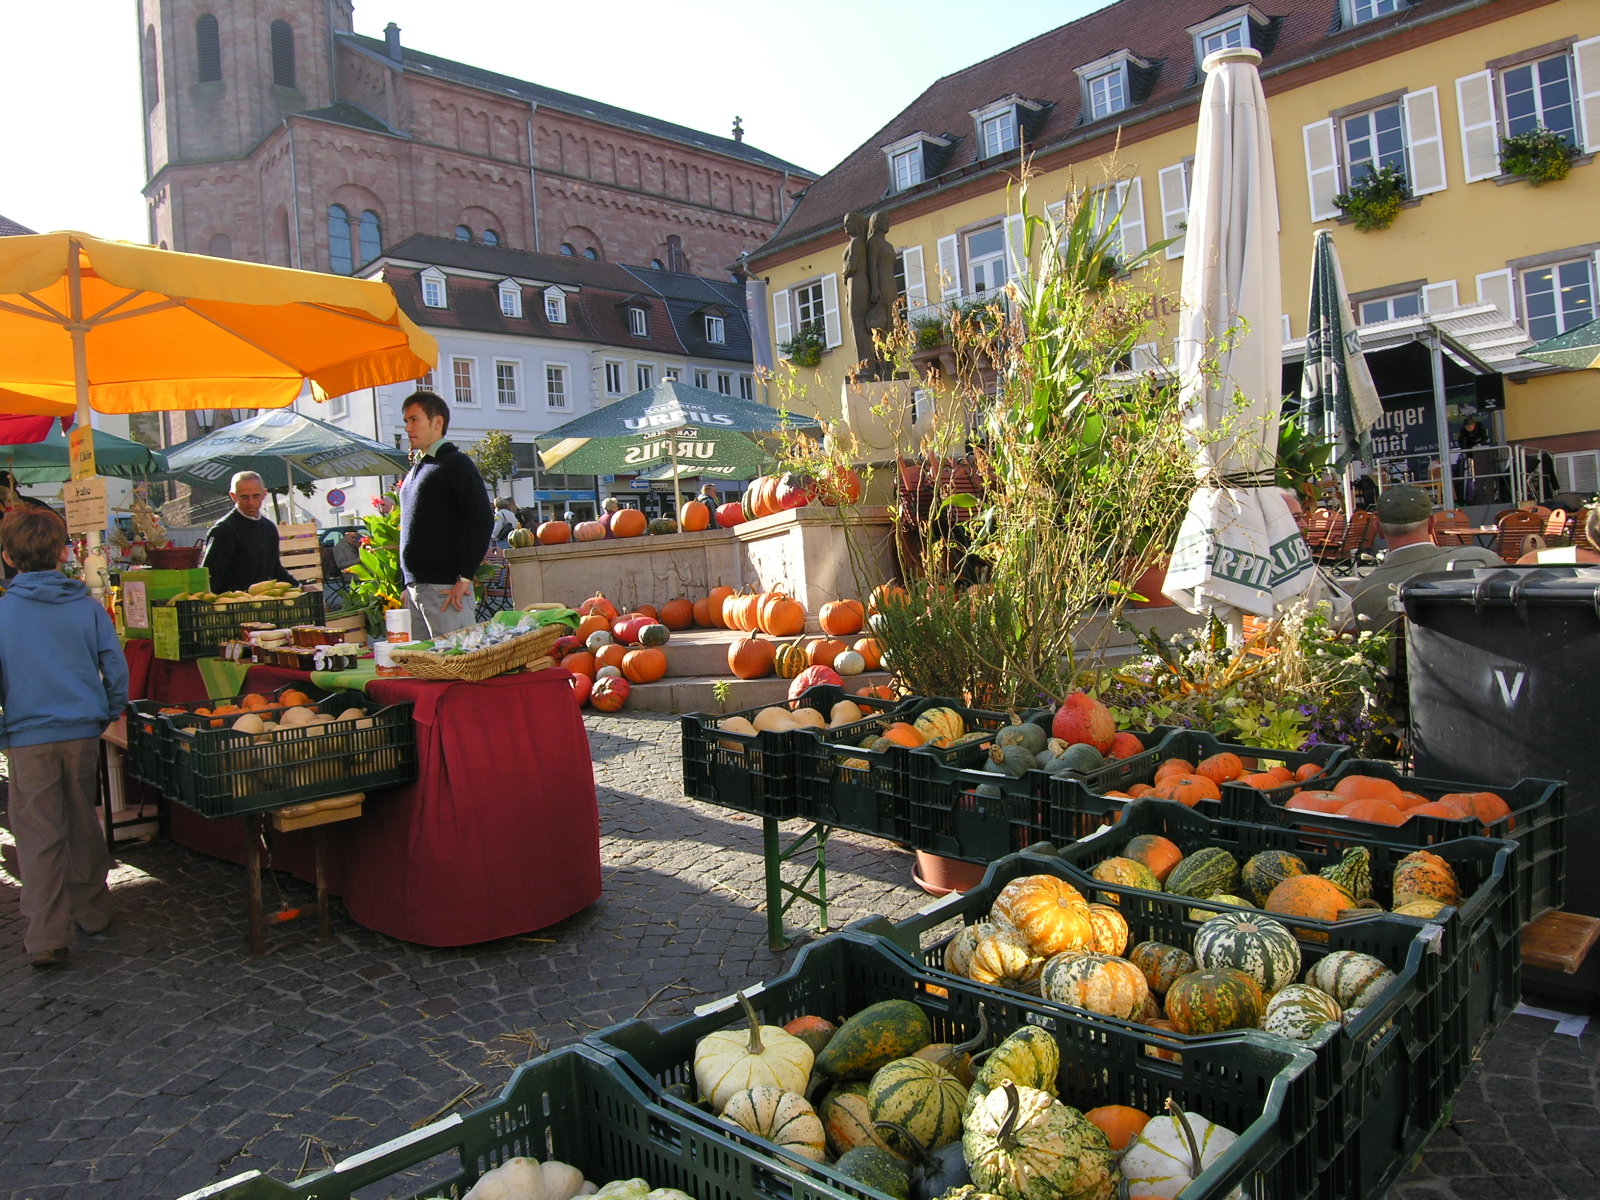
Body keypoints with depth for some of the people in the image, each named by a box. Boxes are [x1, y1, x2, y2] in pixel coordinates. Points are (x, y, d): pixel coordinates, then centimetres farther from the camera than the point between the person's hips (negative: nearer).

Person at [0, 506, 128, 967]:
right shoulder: (88, 607, -3)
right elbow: (116, 669, -1)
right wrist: (108, 716, 12)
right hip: (84, 732, 2)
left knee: (38, 835, 4)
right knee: (84, 825, 16)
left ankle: (47, 937, 5)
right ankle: (92, 910, 29)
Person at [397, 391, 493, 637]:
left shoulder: (455, 464, -5)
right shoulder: (414, 470, 21)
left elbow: (482, 521, -14)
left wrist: (464, 579, -18)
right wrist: (409, 586, 17)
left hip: (445, 588, -8)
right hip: (414, 587, 8)